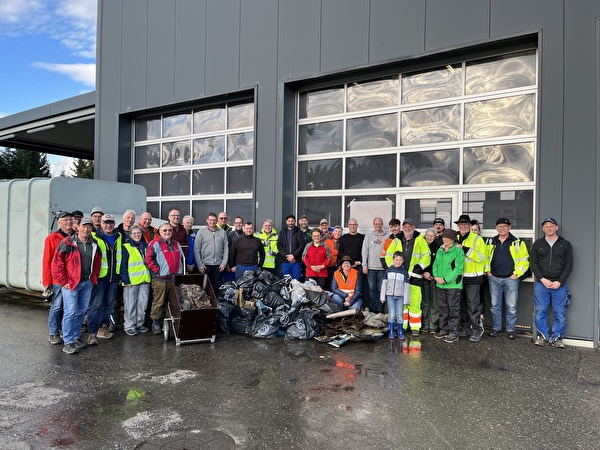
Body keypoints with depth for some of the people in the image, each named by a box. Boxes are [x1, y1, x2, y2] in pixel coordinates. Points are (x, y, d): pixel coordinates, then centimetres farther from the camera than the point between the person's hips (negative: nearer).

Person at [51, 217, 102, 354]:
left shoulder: (94, 245, 7)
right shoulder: (68, 243, -9)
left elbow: (97, 262, 19)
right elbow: (57, 263, -9)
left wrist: (94, 278, 10)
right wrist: (63, 281, -11)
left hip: (87, 283, 6)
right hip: (70, 283, -5)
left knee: (81, 312, 13)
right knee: (70, 312, -6)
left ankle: (76, 337, 26)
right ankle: (68, 343, 1)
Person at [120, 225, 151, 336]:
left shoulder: (146, 246, 13)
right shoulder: (126, 247, -4)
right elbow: (123, 265, -8)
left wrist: (150, 275, 11)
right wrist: (126, 280, -14)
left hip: (145, 280, 5)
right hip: (131, 281, -5)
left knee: (143, 304, 10)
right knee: (130, 304, 0)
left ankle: (139, 324, 22)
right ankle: (129, 326, 10)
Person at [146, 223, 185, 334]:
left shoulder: (176, 244, 16)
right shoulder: (155, 243, -5)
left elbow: (182, 258, 25)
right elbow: (149, 259, -10)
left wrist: (181, 270, 14)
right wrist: (157, 270, -12)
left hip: (175, 278, 6)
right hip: (161, 279, -6)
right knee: (159, 302, -4)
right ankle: (156, 323, 8)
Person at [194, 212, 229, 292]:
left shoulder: (222, 232, 7)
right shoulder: (201, 232, 2)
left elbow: (226, 248, 7)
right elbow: (196, 249, -1)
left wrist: (224, 263, -2)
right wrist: (200, 264, -7)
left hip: (218, 265, 2)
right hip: (205, 264, -1)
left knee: (217, 287, 5)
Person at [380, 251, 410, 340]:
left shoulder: (404, 271, 2)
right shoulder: (388, 270, 5)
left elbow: (406, 286, 2)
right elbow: (384, 284, 7)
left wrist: (406, 299, -1)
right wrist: (382, 297, 4)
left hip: (400, 296, 0)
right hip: (390, 295, 0)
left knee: (400, 314, 0)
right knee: (391, 314, 0)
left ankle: (400, 332, 13)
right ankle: (391, 332, 12)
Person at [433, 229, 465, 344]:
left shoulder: (458, 250, -10)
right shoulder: (440, 250, 12)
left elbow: (458, 268, -15)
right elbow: (436, 264, 16)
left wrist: (446, 280, -17)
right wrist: (436, 276, -2)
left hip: (453, 285, -7)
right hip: (440, 285, 7)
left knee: (453, 309, -1)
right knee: (443, 308, 15)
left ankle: (454, 333, 6)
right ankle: (444, 329, 26)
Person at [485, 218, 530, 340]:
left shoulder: (517, 243, 0)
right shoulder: (490, 242, 9)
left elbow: (524, 260, 0)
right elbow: (485, 257, 18)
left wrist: (516, 274, -7)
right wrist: (487, 271, 7)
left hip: (510, 279, -3)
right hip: (494, 279, 3)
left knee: (511, 306, 2)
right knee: (495, 305, 9)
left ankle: (511, 330, 14)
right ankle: (496, 328, 19)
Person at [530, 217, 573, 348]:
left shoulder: (565, 244, 6)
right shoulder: (537, 244, 8)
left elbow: (569, 265, 2)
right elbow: (533, 263, 4)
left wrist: (559, 282, -8)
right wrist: (542, 279, -8)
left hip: (560, 284, -1)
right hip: (541, 283, 1)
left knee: (560, 313, 2)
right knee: (540, 311, 3)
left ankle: (557, 338, 13)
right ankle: (542, 336, 15)